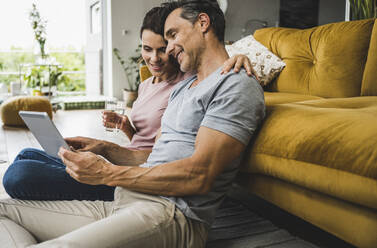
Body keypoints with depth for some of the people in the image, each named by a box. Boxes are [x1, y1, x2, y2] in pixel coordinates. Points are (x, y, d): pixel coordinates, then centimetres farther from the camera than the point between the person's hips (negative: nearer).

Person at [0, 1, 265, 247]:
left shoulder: (237, 86, -6)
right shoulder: (182, 88, 25)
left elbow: (199, 176, -17)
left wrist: (107, 173, -14)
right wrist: (106, 149, 7)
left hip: (173, 214, -10)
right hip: (121, 204, 10)